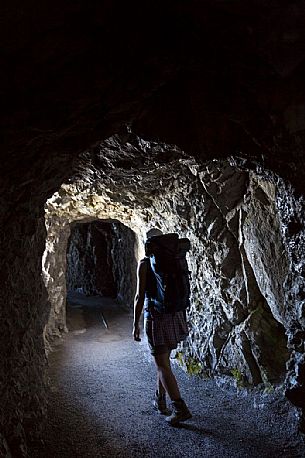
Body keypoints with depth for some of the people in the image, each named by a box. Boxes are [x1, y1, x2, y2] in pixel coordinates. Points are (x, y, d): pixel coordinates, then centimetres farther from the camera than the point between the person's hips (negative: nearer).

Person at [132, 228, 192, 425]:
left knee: (163, 365, 1)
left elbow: (140, 296, -12)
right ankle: (160, 400, 33)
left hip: (156, 318, -6)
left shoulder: (145, 264, -11)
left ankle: (181, 408, -3)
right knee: (163, 360, 21)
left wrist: (136, 324, -4)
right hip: (176, 316, 6)